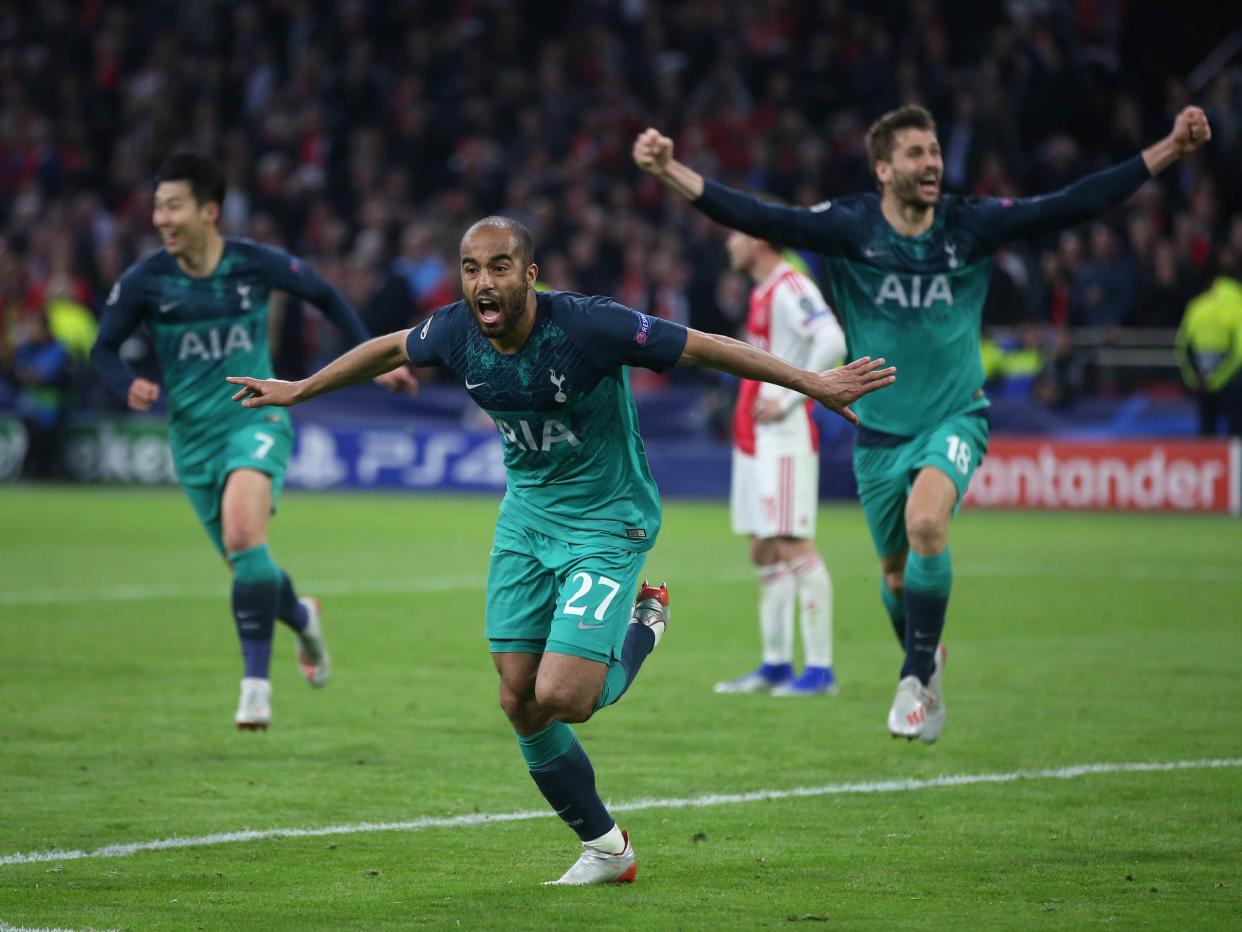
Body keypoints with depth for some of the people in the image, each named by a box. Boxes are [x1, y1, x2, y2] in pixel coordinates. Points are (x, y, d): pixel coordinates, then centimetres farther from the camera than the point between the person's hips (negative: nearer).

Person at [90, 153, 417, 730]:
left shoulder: (257, 265, -8)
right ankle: (301, 618, 45)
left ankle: (256, 684, -24)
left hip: (256, 420, -3)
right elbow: (104, 348, 4)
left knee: (243, 535, -29)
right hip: (193, 438, 3)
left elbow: (325, 297, 10)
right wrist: (129, 386, -18)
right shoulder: (145, 281, -6)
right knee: (247, 566, 9)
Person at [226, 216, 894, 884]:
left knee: (561, 698, -18)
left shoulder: (588, 326, -26)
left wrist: (814, 384, -17)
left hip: (608, 521, -6)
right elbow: (390, 350, 12)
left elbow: (702, 348, -19)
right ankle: (605, 850, 22)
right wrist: (298, 390, 23)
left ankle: (645, 625, 16)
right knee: (520, 703, 3)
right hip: (526, 514, 6)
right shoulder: (456, 333, -10)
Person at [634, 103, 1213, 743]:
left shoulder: (971, 225, -6)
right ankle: (925, 658, 45)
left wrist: (1170, 149, -9)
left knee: (925, 521, -30)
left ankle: (918, 679, -17)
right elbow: (755, 218, -18)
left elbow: (1076, 205, -5)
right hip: (881, 429, 1)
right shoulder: (848, 227, -10)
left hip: (955, 418, -1)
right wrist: (669, 171, -30)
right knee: (896, 575, 12)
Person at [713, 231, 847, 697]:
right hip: (755, 441, 10)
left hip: (784, 439, -10)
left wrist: (788, 399, -22)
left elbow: (832, 342, -26)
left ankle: (820, 668, -10)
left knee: (793, 545, -11)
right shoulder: (762, 293, 17)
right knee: (764, 551, 11)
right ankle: (776, 664, 15)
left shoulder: (791, 288, -13)